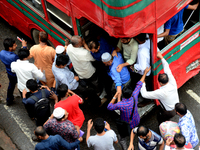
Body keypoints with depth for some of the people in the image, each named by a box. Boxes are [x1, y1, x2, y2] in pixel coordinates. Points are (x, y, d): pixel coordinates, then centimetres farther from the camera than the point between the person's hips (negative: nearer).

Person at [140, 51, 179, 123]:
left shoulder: (161, 93, -37)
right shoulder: (172, 82, -22)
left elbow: (144, 94, -31)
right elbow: (167, 68, -8)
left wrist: (143, 83, -17)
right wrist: (161, 57, 0)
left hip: (169, 112, -6)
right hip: (177, 107, 6)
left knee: (160, 118, 24)